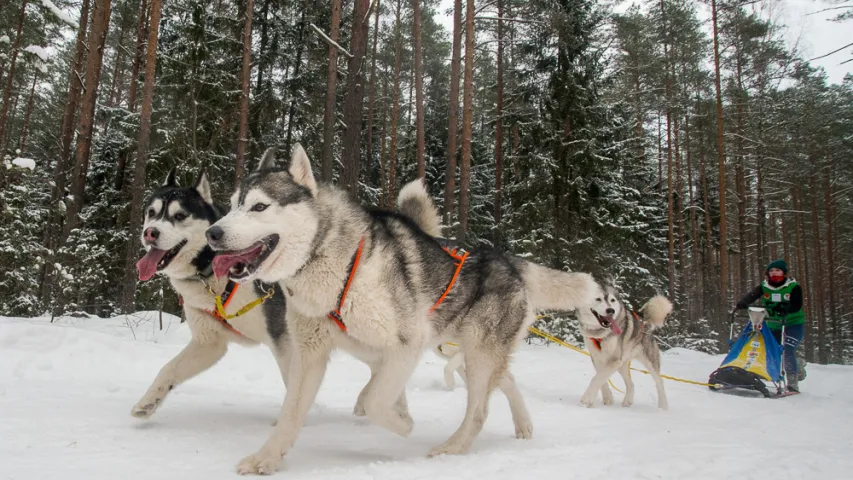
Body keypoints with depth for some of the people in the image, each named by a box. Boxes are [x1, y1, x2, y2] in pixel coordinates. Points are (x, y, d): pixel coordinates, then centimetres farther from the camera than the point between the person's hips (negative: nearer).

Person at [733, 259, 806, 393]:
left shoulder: (793, 287, -10)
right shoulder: (764, 287, -1)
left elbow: (796, 306, -23)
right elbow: (751, 296, -18)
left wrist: (783, 309, -41)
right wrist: (740, 305, -37)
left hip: (794, 324, -4)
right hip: (773, 326, 5)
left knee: (787, 351, -21)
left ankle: (793, 383, -10)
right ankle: (798, 366, 37)